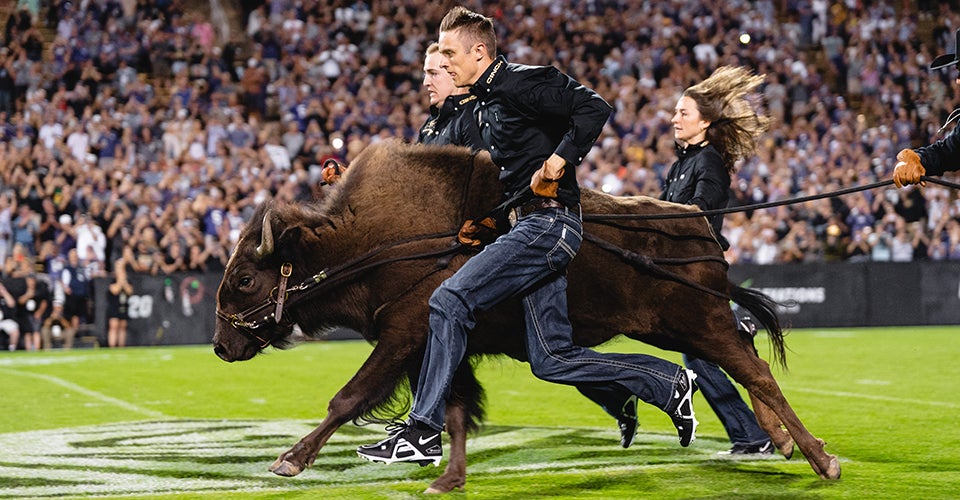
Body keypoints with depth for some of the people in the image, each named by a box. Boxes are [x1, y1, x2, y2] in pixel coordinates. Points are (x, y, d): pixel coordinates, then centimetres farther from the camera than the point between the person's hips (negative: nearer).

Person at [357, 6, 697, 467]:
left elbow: (594, 108, -19)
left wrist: (556, 162, -23)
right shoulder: (486, 103, 20)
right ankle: (667, 382, 16)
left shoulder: (521, 82, -10)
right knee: (552, 360, 7)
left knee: (449, 300, -15)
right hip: (533, 226, 10)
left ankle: (422, 433, -13)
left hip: (548, 222, -10)